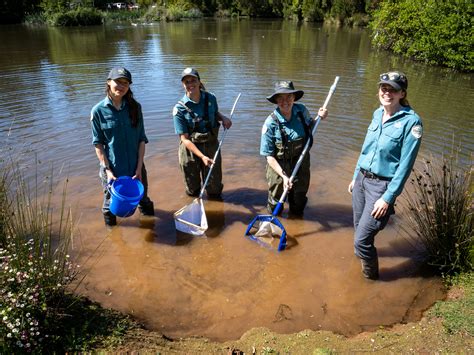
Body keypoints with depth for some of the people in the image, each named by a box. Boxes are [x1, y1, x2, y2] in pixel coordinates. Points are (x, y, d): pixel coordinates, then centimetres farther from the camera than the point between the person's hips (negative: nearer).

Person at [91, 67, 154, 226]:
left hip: (135, 167, 2)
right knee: (111, 203, 15)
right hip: (112, 169, -2)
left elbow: (142, 139, -2)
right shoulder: (98, 111, -9)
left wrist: (139, 167, -7)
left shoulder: (135, 107, -3)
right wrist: (108, 170, -13)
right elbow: (98, 144, -6)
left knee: (143, 200, 21)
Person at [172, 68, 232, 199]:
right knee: (192, 189, 16)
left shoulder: (210, 98, -5)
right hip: (190, 150, -2)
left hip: (211, 146, 2)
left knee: (214, 187, 14)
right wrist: (202, 156, -27)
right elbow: (185, 139, -17)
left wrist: (223, 118, -6)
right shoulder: (179, 109, -16)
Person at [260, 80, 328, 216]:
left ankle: (296, 214, 54)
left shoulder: (302, 111, -11)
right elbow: (269, 156, -19)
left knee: (299, 202, 24)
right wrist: (284, 175, -28)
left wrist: (320, 117, -8)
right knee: (276, 203, 19)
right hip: (279, 167, -3)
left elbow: (309, 127, 11)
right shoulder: (271, 123, -23)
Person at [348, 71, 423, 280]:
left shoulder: (411, 121, -15)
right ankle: (365, 256, 46)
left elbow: (405, 164, -16)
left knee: (362, 240, -4)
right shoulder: (378, 114, 6)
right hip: (362, 179, 6)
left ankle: (371, 278, 22)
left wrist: (388, 197, -17)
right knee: (360, 229, 19)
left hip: (382, 185, -6)